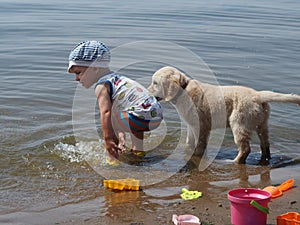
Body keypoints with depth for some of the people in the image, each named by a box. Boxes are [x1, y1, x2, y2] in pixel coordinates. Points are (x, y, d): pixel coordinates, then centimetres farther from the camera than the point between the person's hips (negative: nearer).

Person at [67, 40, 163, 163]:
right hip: (157, 114, 10)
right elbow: (118, 117, 25)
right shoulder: (117, 78, 24)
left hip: (143, 117, -10)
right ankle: (138, 149, 40)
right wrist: (121, 136, 25)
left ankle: (112, 158, 1)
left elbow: (106, 112, -18)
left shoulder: (102, 85, -4)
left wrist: (108, 138, -22)